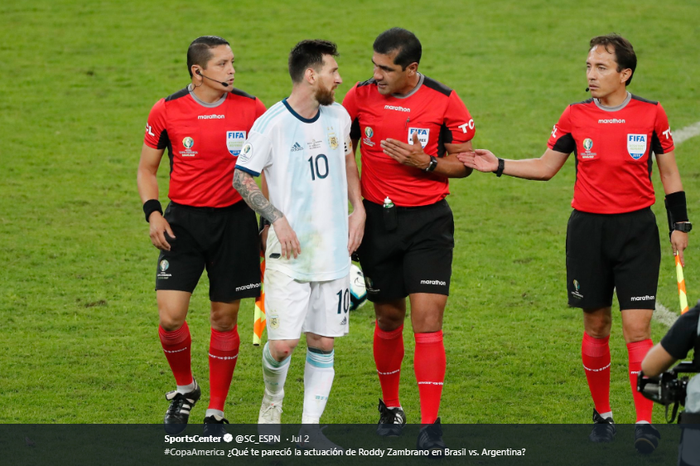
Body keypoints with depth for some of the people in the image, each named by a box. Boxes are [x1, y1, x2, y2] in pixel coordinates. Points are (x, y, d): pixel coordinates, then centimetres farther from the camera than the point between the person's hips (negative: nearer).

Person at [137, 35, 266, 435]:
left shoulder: (251, 109, -3)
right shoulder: (167, 111, -4)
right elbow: (147, 168, 7)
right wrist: (153, 212, -7)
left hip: (234, 220, 0)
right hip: (184, 221, 0)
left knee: (225, 318, 4)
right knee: (170, 316, -11)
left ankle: (217, 412, 18)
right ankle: (185, 389, 18)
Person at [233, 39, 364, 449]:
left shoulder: (338, 116, 6)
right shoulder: (272, 124, -12)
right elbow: (242, 177, -5)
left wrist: (358, 209, 11)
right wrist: (278, 219, -13)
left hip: (334, 249, 5)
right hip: (289, 251, -5)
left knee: (323, 342, 4)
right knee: (282, 343, -10)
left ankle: (312, 427, 13)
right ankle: (273, 399, 21)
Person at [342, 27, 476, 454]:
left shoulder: (444, 101, -8)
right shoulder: (360, 97, -2)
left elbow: (463, 163, 1)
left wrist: (424, 163, -16)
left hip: (428, 220, -2)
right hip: (378, 217, 2)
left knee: (427, 319, -11)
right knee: (389, 318, 11)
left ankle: (431, 427, -8)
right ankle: (390, 407, 32)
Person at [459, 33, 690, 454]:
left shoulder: (651, 115, -3)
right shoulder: (576, 116, 1)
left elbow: (669, 173, 6)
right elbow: (546, 167, 10)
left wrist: (680, 225, 4)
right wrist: (498, 165, -1)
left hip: (637, 230, -2)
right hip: (588, 230, 2)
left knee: (637, 327, -8)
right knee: (596, 325, 7)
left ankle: (645, 423, -4)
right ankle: (603, 414, 23)